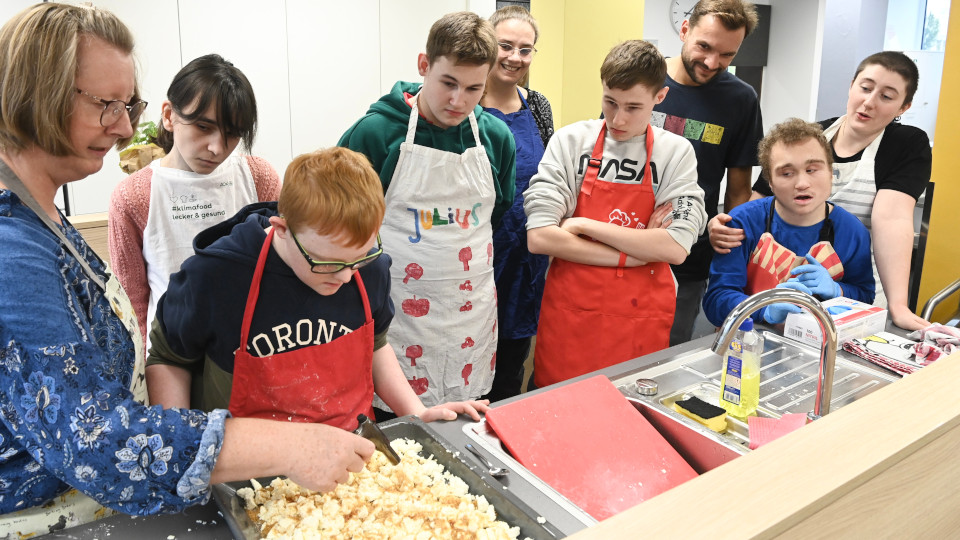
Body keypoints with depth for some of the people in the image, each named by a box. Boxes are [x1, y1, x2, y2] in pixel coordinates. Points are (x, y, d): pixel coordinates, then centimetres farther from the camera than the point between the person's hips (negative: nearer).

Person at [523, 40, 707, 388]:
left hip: (642, 323, 1)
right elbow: (539, 237, -11)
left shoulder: (676, 153, 0)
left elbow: (676, 248, -11)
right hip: (570, 314, 0)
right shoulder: (571, 141, -2)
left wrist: (584, 224, -12)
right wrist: (633, 254, -11)